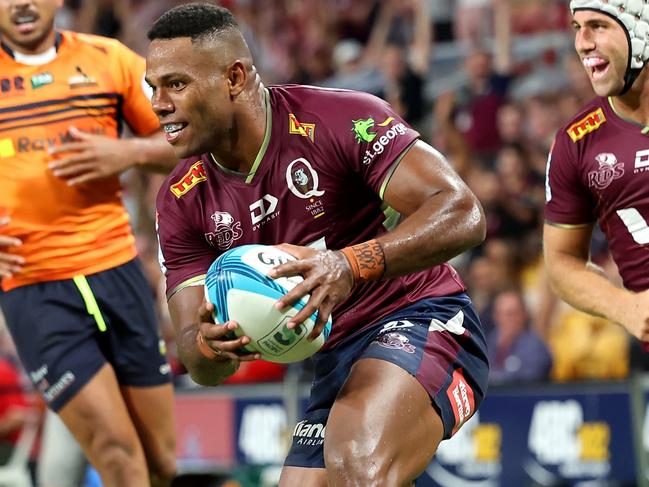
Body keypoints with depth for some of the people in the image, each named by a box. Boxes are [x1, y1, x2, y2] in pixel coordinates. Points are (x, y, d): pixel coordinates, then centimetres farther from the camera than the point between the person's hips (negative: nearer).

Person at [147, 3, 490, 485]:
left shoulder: (341, 119, -16)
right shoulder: (182, 201, 2)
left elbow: (462, 213, -24)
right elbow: (201, 366, 2)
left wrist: (352, 265, -38)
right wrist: (211, 348, -25)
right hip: (337, 362, 8)